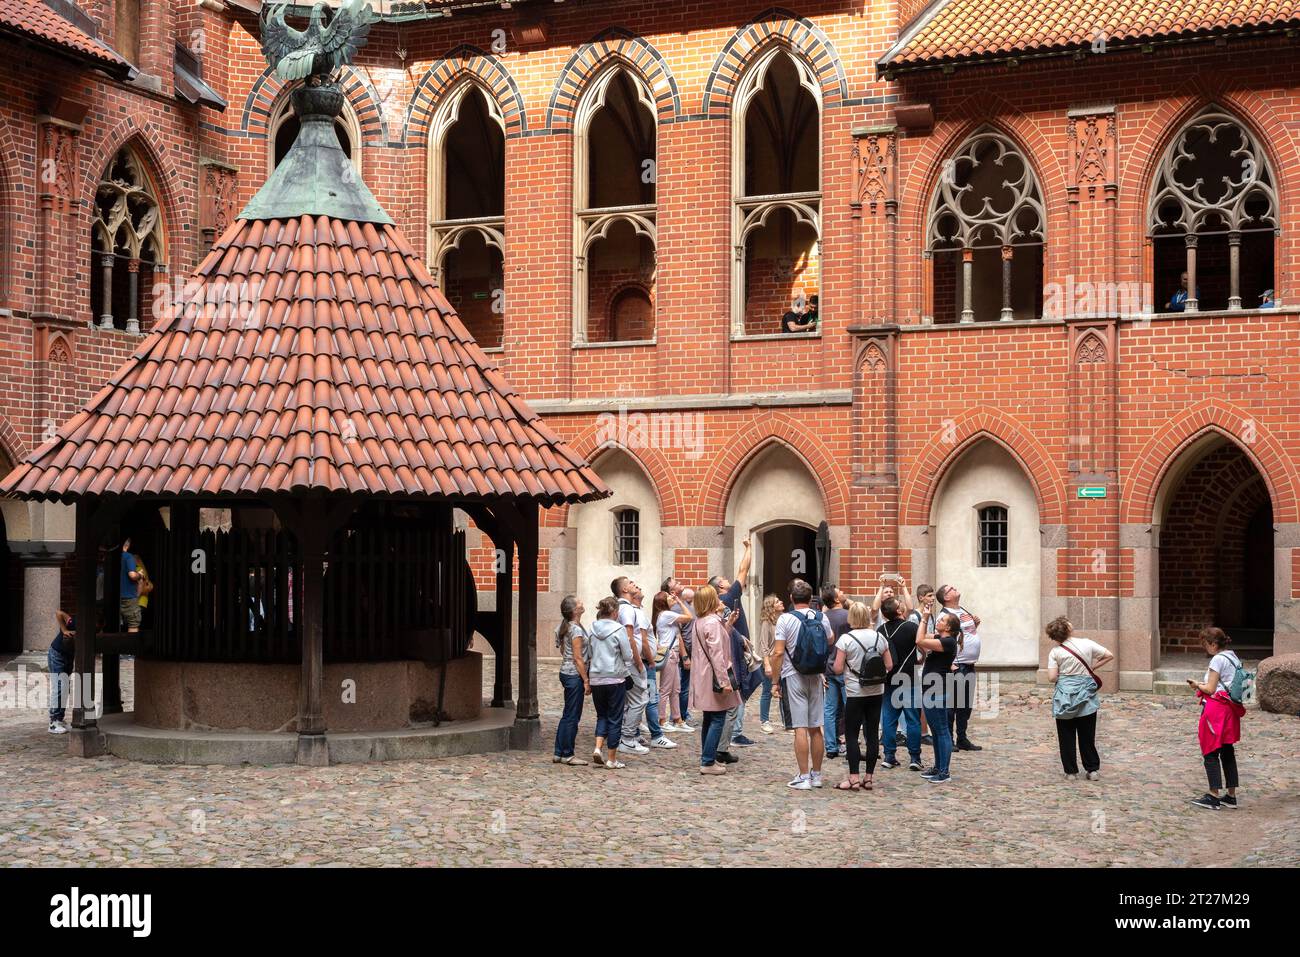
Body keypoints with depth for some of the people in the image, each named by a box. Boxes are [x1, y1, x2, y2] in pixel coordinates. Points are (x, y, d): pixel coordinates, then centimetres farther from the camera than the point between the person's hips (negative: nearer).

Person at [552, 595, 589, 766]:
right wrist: (586, 680, -16)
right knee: (572, 716, -2)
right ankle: (567, 755, 4)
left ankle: (559, 753, 18)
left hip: (565, 673, 9)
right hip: (574, 675, -9)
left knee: (568, 715, 15)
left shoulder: (565, 627, 11)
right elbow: (578, 658, -18)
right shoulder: (576, 630, -17)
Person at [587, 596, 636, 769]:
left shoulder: (593, 629, 3)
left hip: (596, 679, 4)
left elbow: (589, 654, 9)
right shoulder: (619, 629, -10)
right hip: (615, 678, -4)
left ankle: (598, 748, -2)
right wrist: (628, 671, 13)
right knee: (614, 719, 4)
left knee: (602, 715, 17)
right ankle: (611, 759, 7)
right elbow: (628, 656, -6)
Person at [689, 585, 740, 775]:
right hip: (714, 677, -10)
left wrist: (728, 623, 13)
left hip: (704, 678, 10)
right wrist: (725, 682, -23)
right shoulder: (713, 623, -18)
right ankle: (708, 762, -8)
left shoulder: (700, 621, 12)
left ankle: (708, 758, 23)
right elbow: (717, 654, -22)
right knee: (718, 720, -6)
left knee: (708, 719, 16)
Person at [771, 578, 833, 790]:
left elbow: (778, 653, -14)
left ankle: (804, 777, -4)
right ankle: (817, 775, 18)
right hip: (815, 677, 4)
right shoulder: (821, 618, 3)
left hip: (794, 677, -4)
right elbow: (830, 642, 22)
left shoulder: (786, 619, -10)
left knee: (800, 728, -4)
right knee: (815, 728, 11)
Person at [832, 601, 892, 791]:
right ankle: (868, 777, 10)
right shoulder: (879, 637, 3)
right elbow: (889, 665, 5)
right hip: (876, 692, 4)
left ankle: (854, 778, -3)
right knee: (872, 733, 7)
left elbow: (838, 669, -12)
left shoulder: (846, 639, -11)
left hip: (855, 693, -4)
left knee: (851, 734, 2)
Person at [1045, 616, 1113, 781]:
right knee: (1087, 736, 11)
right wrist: (1092, 667, 7)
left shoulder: (1055, 652, -7)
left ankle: (1071, 772, 10)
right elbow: (1109, 656, 0)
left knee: (1066, 736, 8)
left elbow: (1052, 677, -11)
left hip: (1064, 696, -1)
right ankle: (1093, 769, 13)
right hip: (1086, 696, 1)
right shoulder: (1087, 644, -4)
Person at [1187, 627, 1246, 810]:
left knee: (1210, 752, -2)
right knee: (1228, 752, 12)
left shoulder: (1218, 659, -14)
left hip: (1216, 709, -9)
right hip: (1230, 709, 9)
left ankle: (1213, 795, -3)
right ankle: (1231, 796, 14)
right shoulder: (1233, 658, 12)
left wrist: (1198, 685, 3)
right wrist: (1203, 684, 11)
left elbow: (1210, 689, -15)